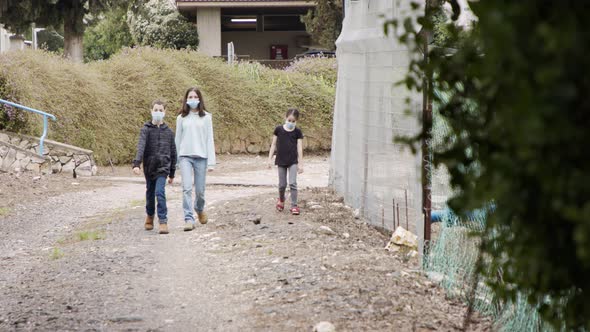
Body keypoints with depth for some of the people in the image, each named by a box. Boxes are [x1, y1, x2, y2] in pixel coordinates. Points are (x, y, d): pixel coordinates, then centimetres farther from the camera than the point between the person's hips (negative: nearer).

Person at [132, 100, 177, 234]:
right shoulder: (146, 129, -2)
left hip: (163, 167, 0)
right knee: (150, 193, 13)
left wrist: (172, 173, 12)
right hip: (149, 167, 1)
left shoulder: (169, 132, 5)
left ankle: (163, 221, -13)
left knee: (160, 192, -15)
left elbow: (173, 153, 11)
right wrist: (136, 164, -31)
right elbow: (141, 147, -16)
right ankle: (150, 216, 37)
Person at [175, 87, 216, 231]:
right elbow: (178, 139, 12)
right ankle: (189, 219, -13)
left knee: (200, 190, 4)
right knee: (187, 188, -13)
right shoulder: (181, 118, 7)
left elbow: (209, 139, 3)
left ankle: (200, 209, 35)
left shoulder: (206, 117, 4)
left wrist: (211, 162, -3)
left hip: (201, 157, 0)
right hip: (185, 156, 0)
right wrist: (175, 161, 11)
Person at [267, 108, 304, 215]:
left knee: (293, 183, -10)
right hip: (281, 161, 1)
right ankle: (281, 200, 38)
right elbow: (274, 144, 3)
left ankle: (294, 206, -4)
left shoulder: (297, 132, -4)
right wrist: (270, 158, 1)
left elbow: (299, 148, -4)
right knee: (282, 184, 11)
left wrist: (300, 163, -6)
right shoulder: (278, 129, -3)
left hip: (293, 161, -1)